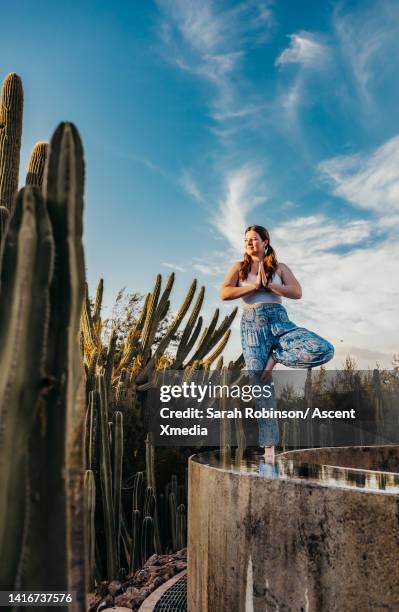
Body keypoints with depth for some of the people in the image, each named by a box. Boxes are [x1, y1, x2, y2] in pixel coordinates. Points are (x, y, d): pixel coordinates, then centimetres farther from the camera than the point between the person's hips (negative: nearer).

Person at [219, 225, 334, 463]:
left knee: (324, 351, -22)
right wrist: (254, 286, -5)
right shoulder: (239, 267, 15)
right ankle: (269, 446, 0)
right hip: (252, 324, -1)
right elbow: (224, 293, -1)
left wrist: (268, 284, -7)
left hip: (280, 322, 1)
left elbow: (297, 293, 1)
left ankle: (276, 356, -5)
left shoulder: (280, 267, 16)